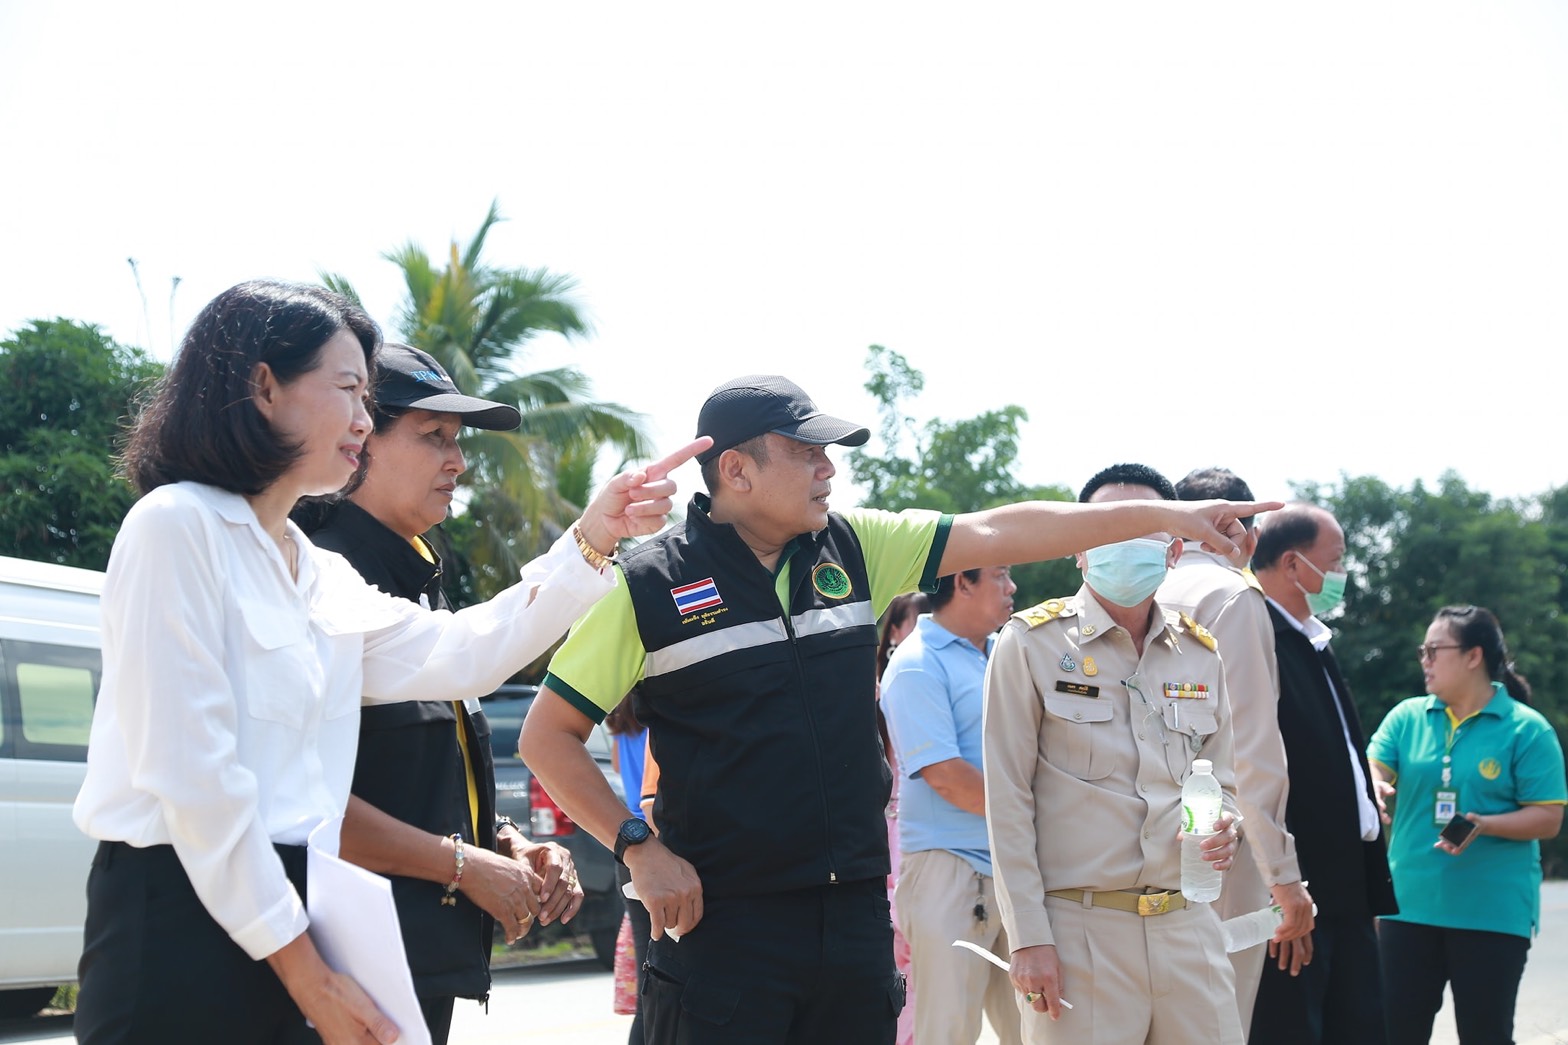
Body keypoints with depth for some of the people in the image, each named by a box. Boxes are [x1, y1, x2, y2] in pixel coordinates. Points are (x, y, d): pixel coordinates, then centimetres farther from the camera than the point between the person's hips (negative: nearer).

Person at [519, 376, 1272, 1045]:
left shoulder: (851, 548, 7)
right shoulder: (651, 585, -6)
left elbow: (998, 534, 7)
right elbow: (547, 735, -2)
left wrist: (1164, 515, 4)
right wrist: (639, 849, -10)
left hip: (855, 911, 5)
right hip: (723, 916, -5)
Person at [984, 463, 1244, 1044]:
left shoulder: (1201, 654, 12)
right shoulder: (1032, 643, -1)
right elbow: (1008, 801, -4)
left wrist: (1221, 826, -3)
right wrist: (1028, 938, -10)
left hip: (1187, 924, 4)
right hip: (1079, 928, -4)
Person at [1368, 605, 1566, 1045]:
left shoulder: (1526, 728, -4)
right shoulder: (1407, 717, 8)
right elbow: (1374, 770, -4)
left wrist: (1484, 825, -23)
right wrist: (1372, 787, -28)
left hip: (1493, 912, -4)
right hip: (1410, 904, 4)